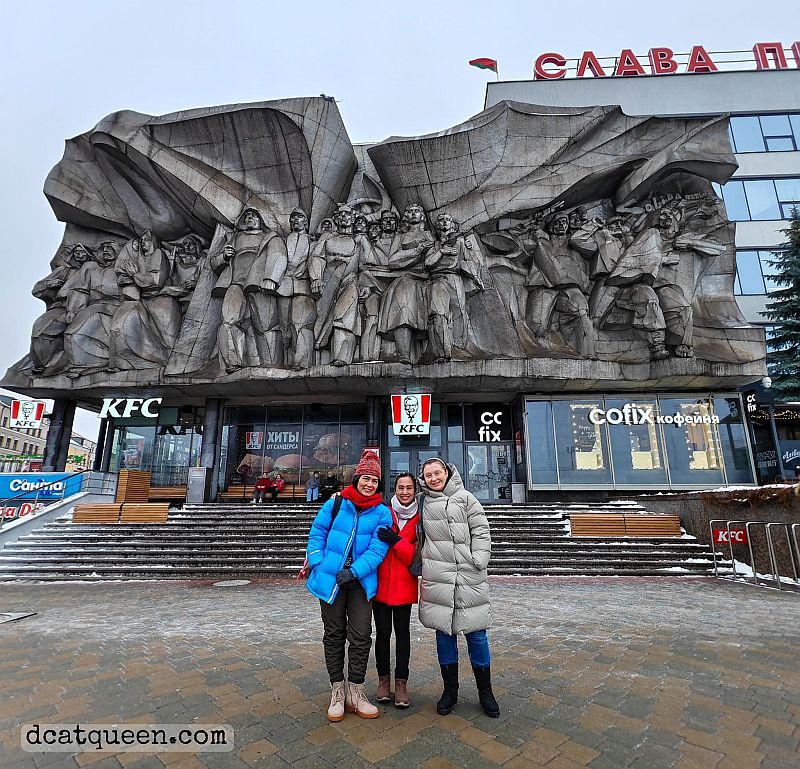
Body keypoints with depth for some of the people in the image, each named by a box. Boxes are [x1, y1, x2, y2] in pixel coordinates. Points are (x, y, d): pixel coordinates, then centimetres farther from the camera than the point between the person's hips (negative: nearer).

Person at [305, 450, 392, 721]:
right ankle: (337, 691, 29)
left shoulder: (382, 513, -4)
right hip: (330, 579, 0)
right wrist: (317, 563, -8)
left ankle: (355, 691, 24)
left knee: (361, 636, 5)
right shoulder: (334, 504, -4)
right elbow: (317, 534, 3)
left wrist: (353, 572, -19)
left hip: (361, 581, 0)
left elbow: (378, 548, -11)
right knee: (334, 635, 13)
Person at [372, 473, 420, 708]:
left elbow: (417, 557, -5)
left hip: (404, 585, 0)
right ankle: (383, 679, 26)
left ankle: (401, 682, 22)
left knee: (402, 631, 7)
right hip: (380, 583, 0)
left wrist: (397, 541, -20)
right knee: (382, 632, 8)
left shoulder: (419, 520, 0)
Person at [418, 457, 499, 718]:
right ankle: (450, 690, 27)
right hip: (437, 577, 2)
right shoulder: (424, 502, 8)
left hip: (469, 577, -1)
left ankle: (485, 691, 25)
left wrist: (479, 561, -7)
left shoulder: (465, 498, 2)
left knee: (476, 633, 6)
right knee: (444, 631, 10)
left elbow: (481, 532, 1)